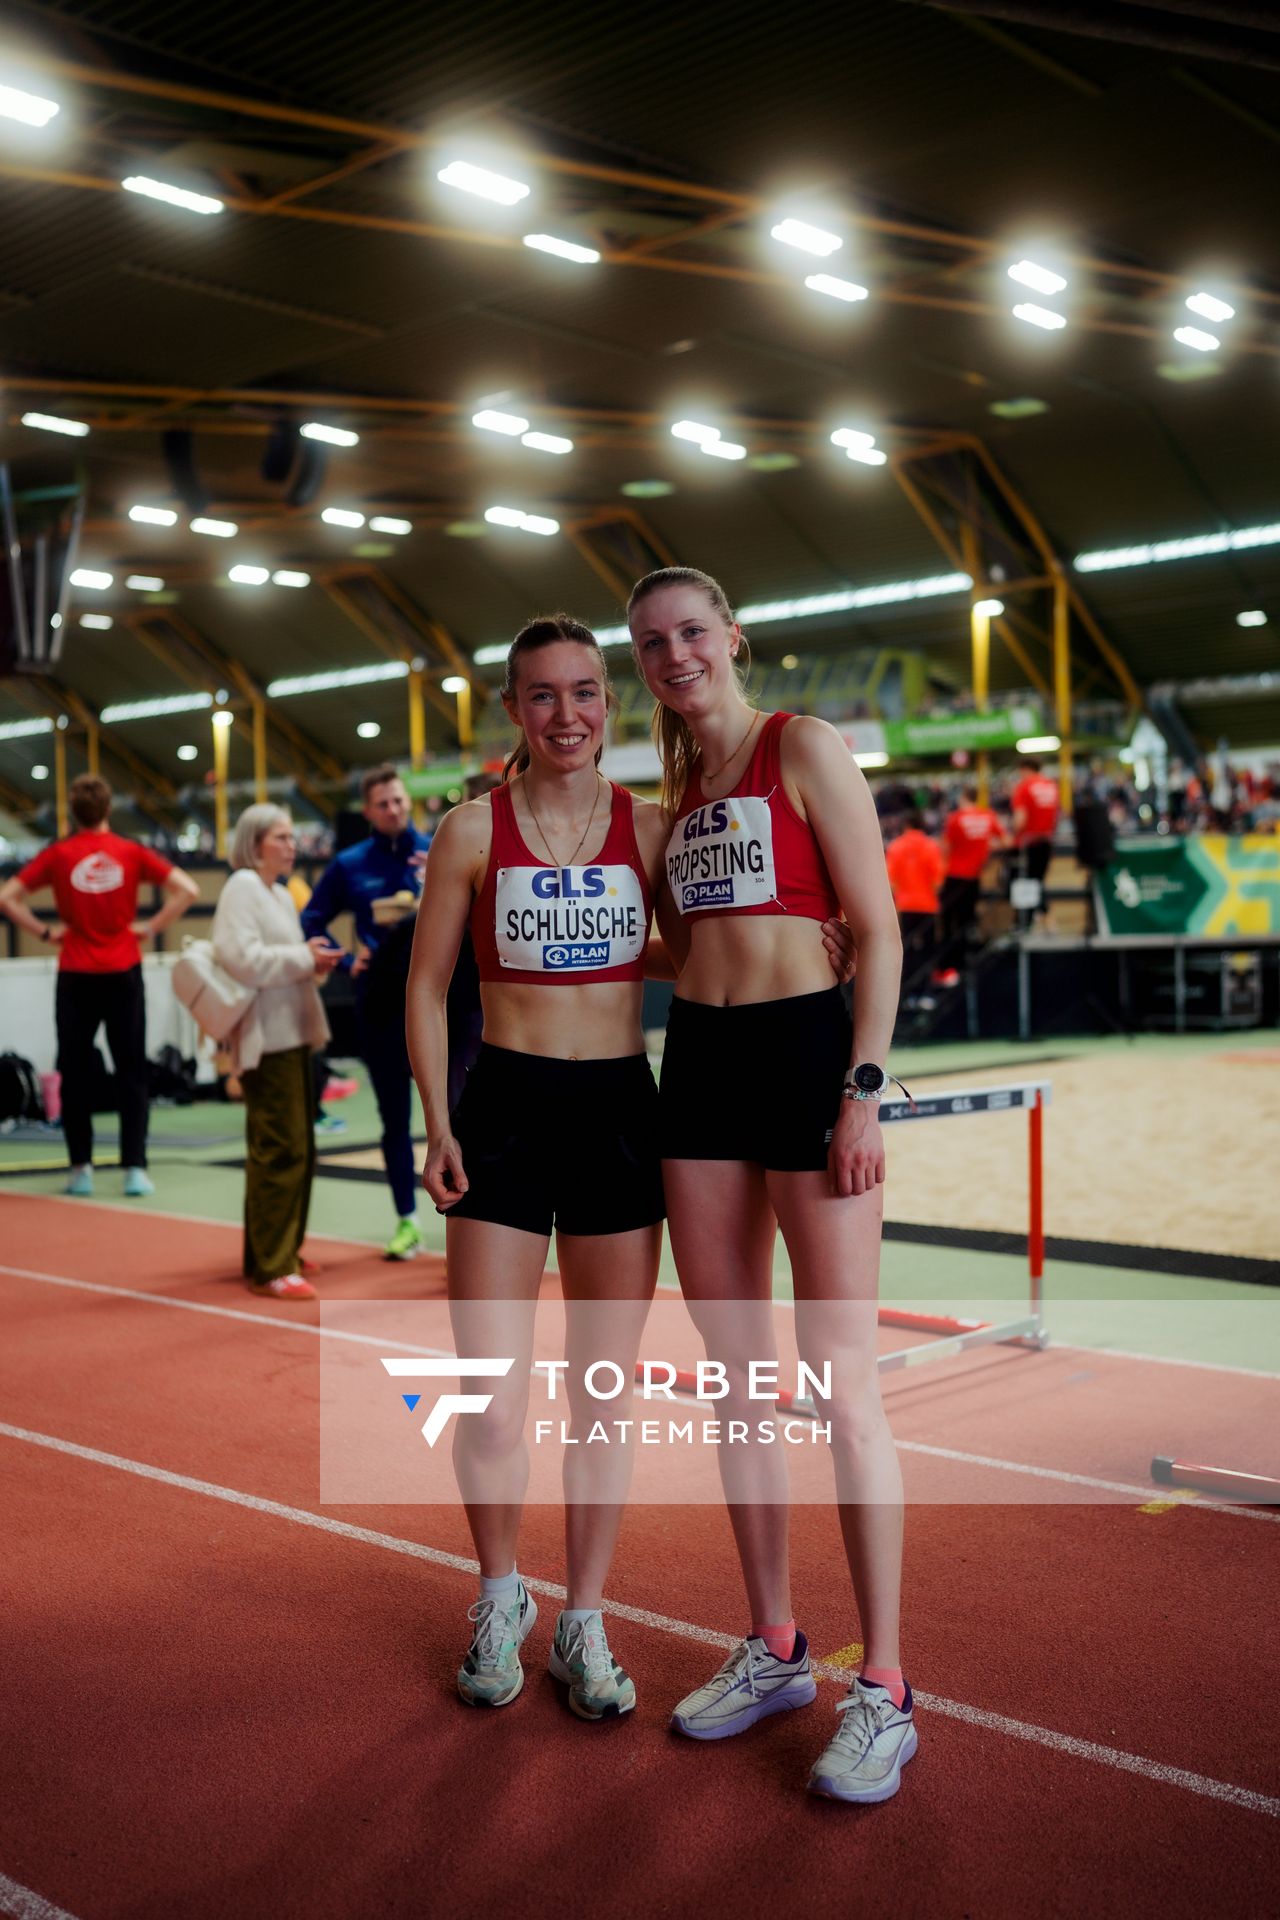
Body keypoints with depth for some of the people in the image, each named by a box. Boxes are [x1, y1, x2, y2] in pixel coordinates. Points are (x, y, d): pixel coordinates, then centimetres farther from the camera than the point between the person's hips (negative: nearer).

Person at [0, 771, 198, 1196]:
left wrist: (44, 931, 1)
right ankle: (135, 1169, 1)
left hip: (76, 977, 0)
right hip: (123, 974, 0)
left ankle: (81, 1168, 11)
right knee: (131, 1073, 5)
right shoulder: (131, 853, -1)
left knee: (76, 1074, 9)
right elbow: (187, 890, -7)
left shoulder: (58, 855, -2)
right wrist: (151, 927, -2)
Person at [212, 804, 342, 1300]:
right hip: (266, 1038, -10)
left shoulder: (280, 895, 19)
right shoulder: (242, 888, -10)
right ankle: (270, 1267, -7)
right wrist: (304, 957, -16)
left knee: (297, 1148, 15)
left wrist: (314, 962, 7)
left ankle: (282, 1249, 26)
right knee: (280, 1151, -11)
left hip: (293, 1034, 10)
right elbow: (243, 960, -22)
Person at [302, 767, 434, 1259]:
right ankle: (407, 1221, 19)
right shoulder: (349, 864, 3)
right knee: (394, 1118, 9)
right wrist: (347, 960, -6)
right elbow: (311, 923, 8)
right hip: (380, 1003, 2)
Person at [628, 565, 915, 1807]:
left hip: (805, 1050, -7)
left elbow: (878, 930, -9)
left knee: (840, 1378, -4)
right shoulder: (675, 788, 16)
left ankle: (883, 1692, 6)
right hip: (698, 1062, 7)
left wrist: (862, 1088, -16)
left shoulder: (804, 750, -4)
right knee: (734, 1373, 10)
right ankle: (773, 1651, 23)